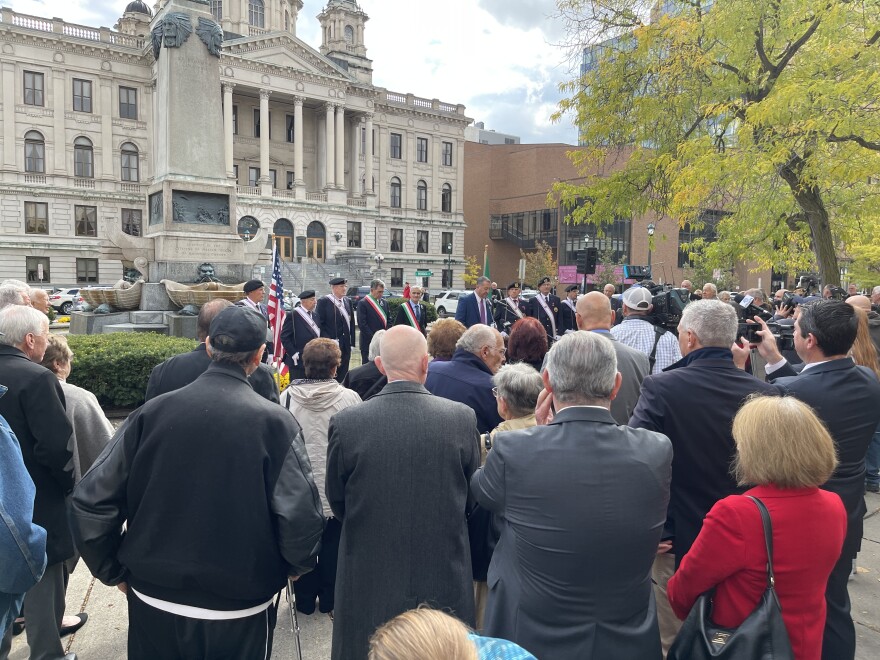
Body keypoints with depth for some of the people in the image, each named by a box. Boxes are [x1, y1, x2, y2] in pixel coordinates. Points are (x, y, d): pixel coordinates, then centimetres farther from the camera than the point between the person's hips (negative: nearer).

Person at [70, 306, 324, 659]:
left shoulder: (152, 412, -9)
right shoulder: (274, 422, -18)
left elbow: (90, 502, -6)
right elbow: (301, 521, -20)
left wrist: (116, 572, 8)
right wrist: (295, 566, 1)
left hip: (152, 605, 3)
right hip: (238, 614, -2)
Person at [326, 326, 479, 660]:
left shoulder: (346, 422, -15)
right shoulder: (463, 418, -13)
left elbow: (337, 502, -1)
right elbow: (471, 497, 0)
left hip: (369, 576, 0)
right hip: (445, 576, 1)